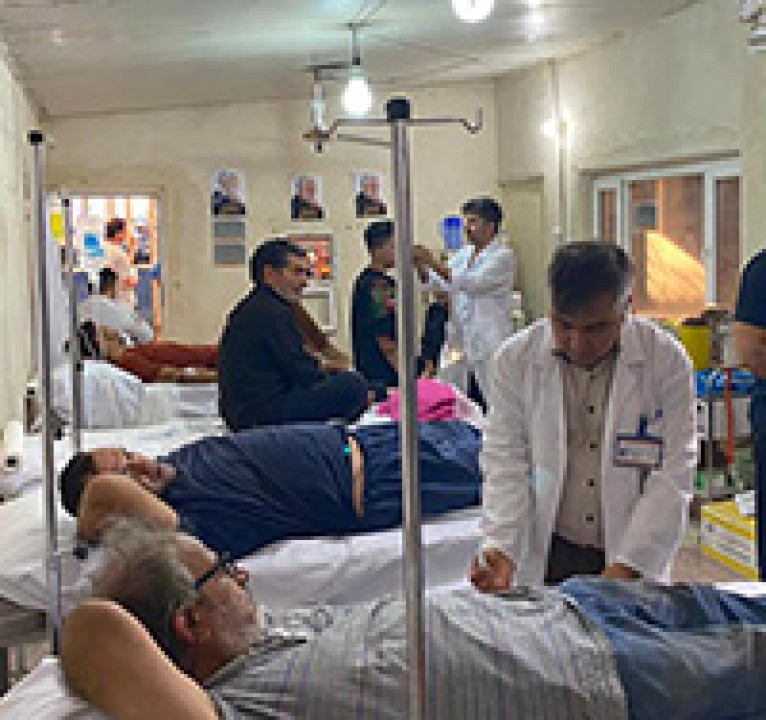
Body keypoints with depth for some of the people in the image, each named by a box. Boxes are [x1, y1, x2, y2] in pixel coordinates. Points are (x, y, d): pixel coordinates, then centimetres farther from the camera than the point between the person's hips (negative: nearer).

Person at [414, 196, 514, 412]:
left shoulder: (502, 256, -9)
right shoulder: (464, 254, 14)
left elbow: (471, 283, -22)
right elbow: (438, 282, 11)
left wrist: (433, 261, -24)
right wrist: (420, 265, -7)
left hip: (489, 347, -7)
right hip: (465, 344, 7)